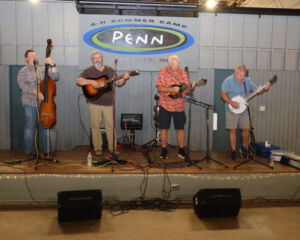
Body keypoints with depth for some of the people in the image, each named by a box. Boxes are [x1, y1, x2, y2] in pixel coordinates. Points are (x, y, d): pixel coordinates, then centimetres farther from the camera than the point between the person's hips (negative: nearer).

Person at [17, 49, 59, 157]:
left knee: (44, 127, 8)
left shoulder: (43, 69, 11)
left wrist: (52, 65, -12)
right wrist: (35, 91, -22)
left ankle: (47, 150, 17)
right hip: (30, 103, -3)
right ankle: (29, 151, 13)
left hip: (43, 103, 3)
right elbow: (22, 85, -11)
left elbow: (55, 77, 2)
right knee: (30, 128, 1)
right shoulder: (23, 71, 3)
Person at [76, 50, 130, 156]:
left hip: (108, 103, 2)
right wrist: (91, 81, -21)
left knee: (111, 126, 3)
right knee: (95, 126, 3)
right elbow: (78, 81, -7)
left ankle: (113, 147, 12)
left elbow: (118, 83, 10)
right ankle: (97, 148, 13)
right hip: (94, 103, -2)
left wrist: (124, 79, -10)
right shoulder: (88, 71, 4)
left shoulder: (109, 70, 13)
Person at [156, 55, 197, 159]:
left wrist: (190, 88, -16)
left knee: (180, 128, 5)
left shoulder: (183, 73, 5)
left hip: (179, 106, 2)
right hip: (165, 105, -2)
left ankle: (181, 150, 18)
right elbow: (159, 88, -10)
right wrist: (172, 89, -22)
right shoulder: (163, 71, -2)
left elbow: (186, 90, 6)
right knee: (164, 128, 2)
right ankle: (164, 150, 16)